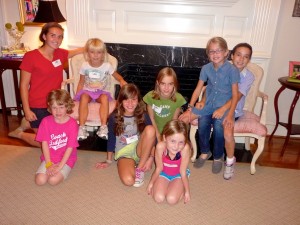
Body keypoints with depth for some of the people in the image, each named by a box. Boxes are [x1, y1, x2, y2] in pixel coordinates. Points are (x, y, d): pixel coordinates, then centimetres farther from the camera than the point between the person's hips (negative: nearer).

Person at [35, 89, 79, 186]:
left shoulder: (72, 124, -13)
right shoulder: (46, 121, -4)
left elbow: (70, 147, -13)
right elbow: (44, 143, -4)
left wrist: (60, 166, -18)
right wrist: (48, 164, -11)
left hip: (66, 159, -3)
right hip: (49, 158, 3)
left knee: (53, 180, -22)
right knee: (40, 180, -16)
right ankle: (50, 169, 12)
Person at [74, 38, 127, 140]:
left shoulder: (107, 66, -2)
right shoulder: (85, 66, 2)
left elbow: (117, 76, 6)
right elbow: (81, 83, 8)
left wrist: (122, 81, -18)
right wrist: (76, 96, -2)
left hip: (102, 92, -1)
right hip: (87, 91, 1)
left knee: (105, 98, -35)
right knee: (83, 97, -34)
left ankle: (103, 126, -36)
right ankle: (82, 127, -34)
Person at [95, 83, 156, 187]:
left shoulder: (143, 116, -7)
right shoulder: (114, 117, -9)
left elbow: (152, 136, -2)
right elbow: (111, 139, 2)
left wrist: (151, 158, -12)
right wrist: (108, 161, 11)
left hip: (140, 151, 3)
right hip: (124, 153, -3)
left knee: (150, 129, -29)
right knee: (128, 180, -34)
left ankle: (140, 169, -15)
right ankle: (132, 166, 4)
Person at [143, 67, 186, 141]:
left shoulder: (178, 99, -21)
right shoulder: (150, 96, -21)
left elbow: (174, 120, -9)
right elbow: (152, 119, -11)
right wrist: (158, 137, -9)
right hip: (155, 131, 0)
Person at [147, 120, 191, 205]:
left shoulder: (185, 148, -35)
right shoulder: (160, 146, -31)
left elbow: (183, 172, -20)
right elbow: (159, 168, -14)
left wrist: (187, 191, -12)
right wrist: (151, 183, -4)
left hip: (178, 175, -1)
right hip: (164, 173, 1)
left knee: (171, 200, -18)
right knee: (158, 198, -16)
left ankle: (180, 188, 14)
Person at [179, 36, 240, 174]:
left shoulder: (232, 70, -8)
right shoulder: (206, 68, 2)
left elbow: (235, 95, -8)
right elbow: (198, 90, 5)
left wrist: (229, 115, -18)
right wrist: (190, 109, -2)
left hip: (224, 106, -3)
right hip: (208, 104, 3)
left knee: (219, 127, -27)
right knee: (202, 123, -23)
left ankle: (218, 157, 2)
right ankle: (205, 152, 6)